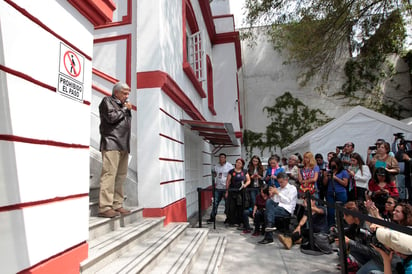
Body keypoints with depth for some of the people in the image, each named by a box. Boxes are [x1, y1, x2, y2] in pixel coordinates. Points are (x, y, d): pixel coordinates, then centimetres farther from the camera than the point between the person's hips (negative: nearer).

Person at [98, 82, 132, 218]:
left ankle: (117, 205, 9)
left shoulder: (123, 105, 26)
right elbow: (112, 117, -10)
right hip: (111, 143, -8)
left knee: (121, 176, 4)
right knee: (109, 174, -12)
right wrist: (125, 109, 0)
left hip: (123, 145, 8)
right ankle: (105, 207, -11)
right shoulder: (107, 101, 6)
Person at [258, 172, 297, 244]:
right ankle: (269, 225, -30)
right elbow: (274, 201, 18)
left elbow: (288, 201, -7)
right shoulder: (278, 189, 23)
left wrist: (277, 193, -8)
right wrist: (272, 195, -1)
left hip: (286, 210, -5)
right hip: (277, 207, 5)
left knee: (267, 212, -28)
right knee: (269, 201, -28)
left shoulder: (292, 188, 8)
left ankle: (268, 237, -23)